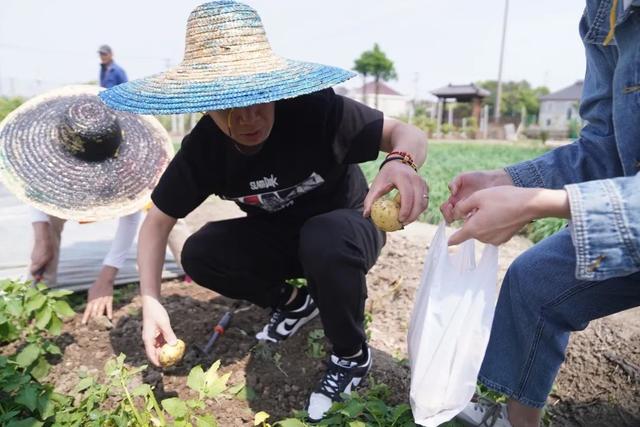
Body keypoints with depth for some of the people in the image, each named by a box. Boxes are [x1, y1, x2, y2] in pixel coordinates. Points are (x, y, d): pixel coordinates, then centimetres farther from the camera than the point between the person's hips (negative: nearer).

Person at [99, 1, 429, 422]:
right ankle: (293, 303, 9)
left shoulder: (316, 109, -29)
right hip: (280, 236, 4)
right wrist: (151, 302, -21)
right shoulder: (203, 149, -18)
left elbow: (405, 132, -21)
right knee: (200, 254, -17)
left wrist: (402, 163, -46)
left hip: (347, 227, -3)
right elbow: (157, 221, -9)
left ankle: (353, 356, -8)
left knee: (325, 238, -38)